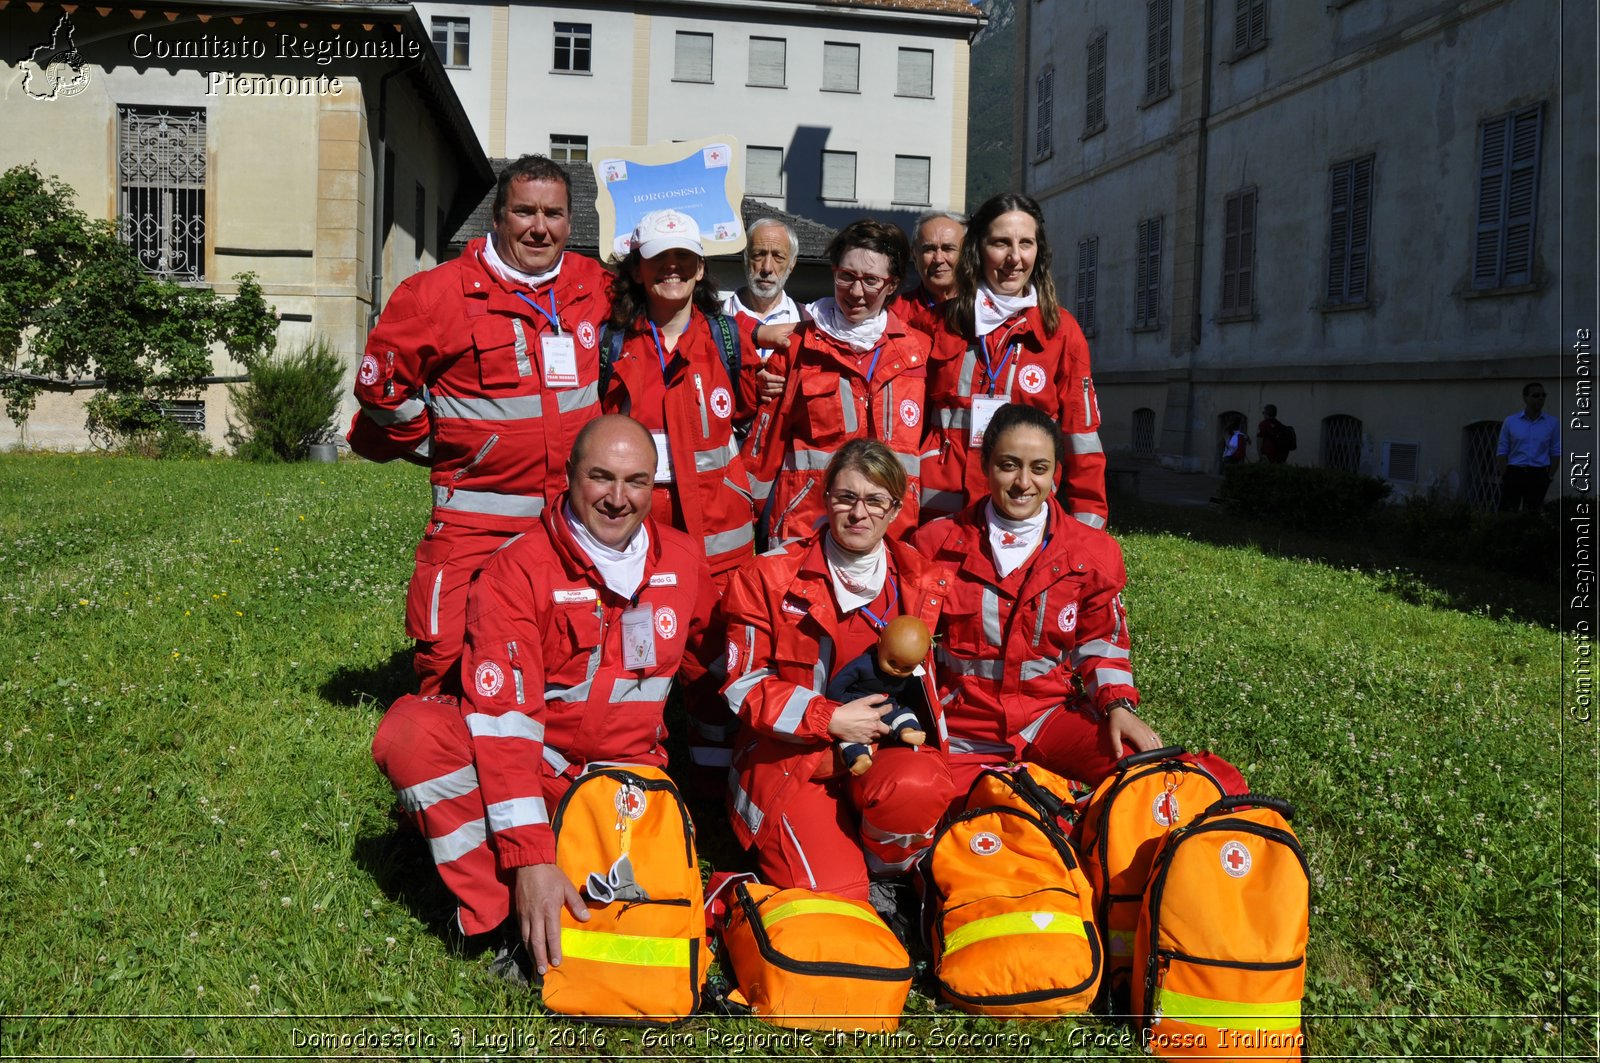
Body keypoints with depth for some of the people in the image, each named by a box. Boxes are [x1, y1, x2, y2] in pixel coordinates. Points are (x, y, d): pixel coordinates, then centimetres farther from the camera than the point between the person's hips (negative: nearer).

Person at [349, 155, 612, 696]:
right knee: (451, 664, -4)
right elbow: (380, 384, 2)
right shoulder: (439, 293, -7)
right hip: (475, 522, -4)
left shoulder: (593, 285, 6)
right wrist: (433, 446, 7)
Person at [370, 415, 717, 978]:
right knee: (413, 731, -31)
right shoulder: (519, 568, -16)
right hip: (530, 764, -2)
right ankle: (500, 919, -23)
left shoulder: (683, 560, -2)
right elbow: (503, 716, -25)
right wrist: (530, 857, -34)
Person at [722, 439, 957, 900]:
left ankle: (884, 863, 0)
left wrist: (905, 721, -5)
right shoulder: (770, 577, -2)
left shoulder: (920, 584, 6)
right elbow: (743, 685, -4)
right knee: (833, 892, -21)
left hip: (882, 746, 2)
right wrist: (830, 718, -14)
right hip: (789, 751, -2)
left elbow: (916, 677, 17)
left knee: (917, 787, -34)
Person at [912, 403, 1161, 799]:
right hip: (961, 725, 0)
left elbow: (1101, 643, 9)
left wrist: (1119, 705, -9)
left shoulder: (1093, 553, 1)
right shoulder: (938, 544, -2)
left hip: (1050, 712, 0)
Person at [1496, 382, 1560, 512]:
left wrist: (1550, 477, -2)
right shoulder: (1510, 421, 3)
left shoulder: (1552, 423, 5)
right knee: (1507, 513, -6)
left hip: (1538, 476, 1)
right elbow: (1502, 451, 4)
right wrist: (1503, 477, -4)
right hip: (1514, 473, -1)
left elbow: (1556, 452, 7)